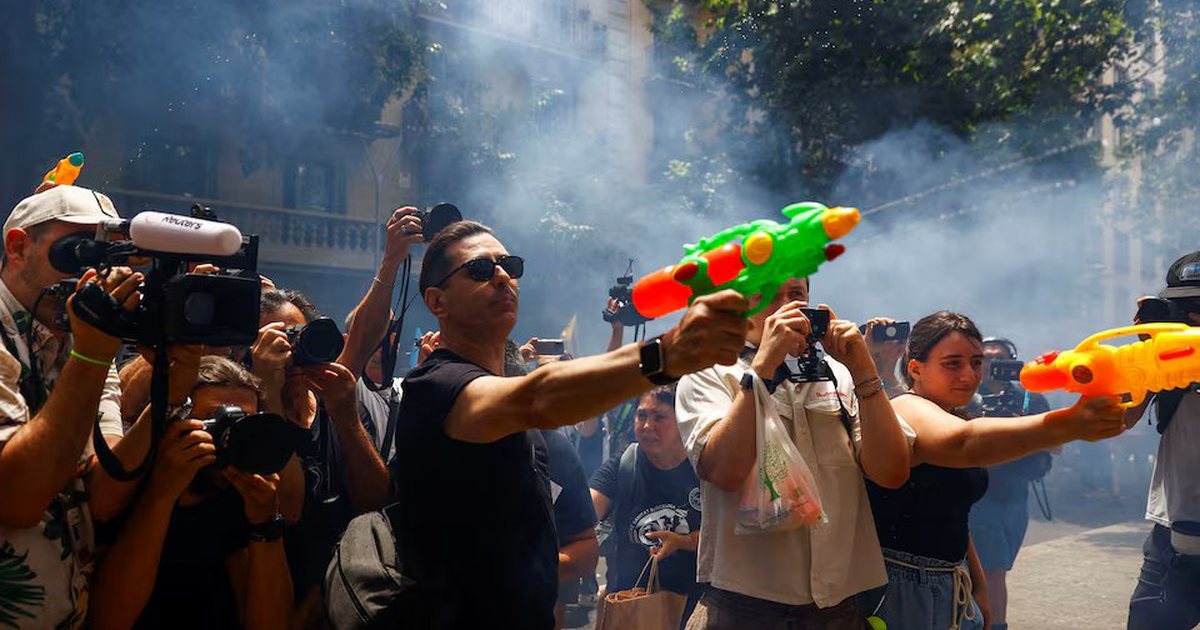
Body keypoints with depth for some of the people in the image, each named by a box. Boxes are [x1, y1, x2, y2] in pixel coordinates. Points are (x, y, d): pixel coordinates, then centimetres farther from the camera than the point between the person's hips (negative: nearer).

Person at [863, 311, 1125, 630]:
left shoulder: (954, 415, 12)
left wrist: (978, 586, 17)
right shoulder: (908, 410, -18)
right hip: (901, 588, -9)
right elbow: (965, 444, -41)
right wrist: (1071, 424, -51)